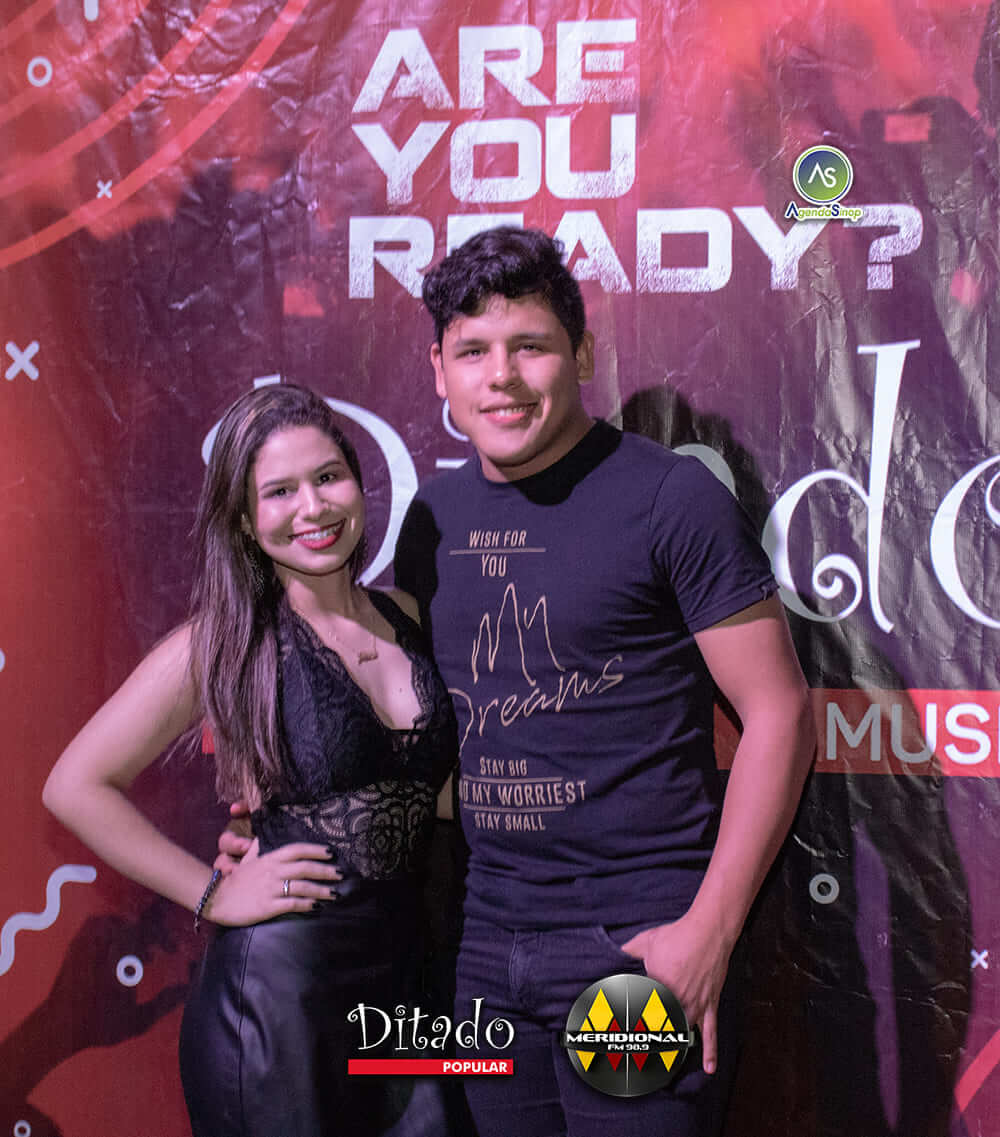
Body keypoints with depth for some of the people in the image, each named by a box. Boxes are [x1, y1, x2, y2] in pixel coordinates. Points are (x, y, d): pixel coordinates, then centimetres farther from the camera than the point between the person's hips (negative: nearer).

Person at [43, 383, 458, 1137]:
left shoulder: (406, 617, 4)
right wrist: (212, 894, -10)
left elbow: (446, 782, 18)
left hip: (404, 973, 5)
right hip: (280, 988, -4)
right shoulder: (225, 643, -8)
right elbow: (77, 786, -7)